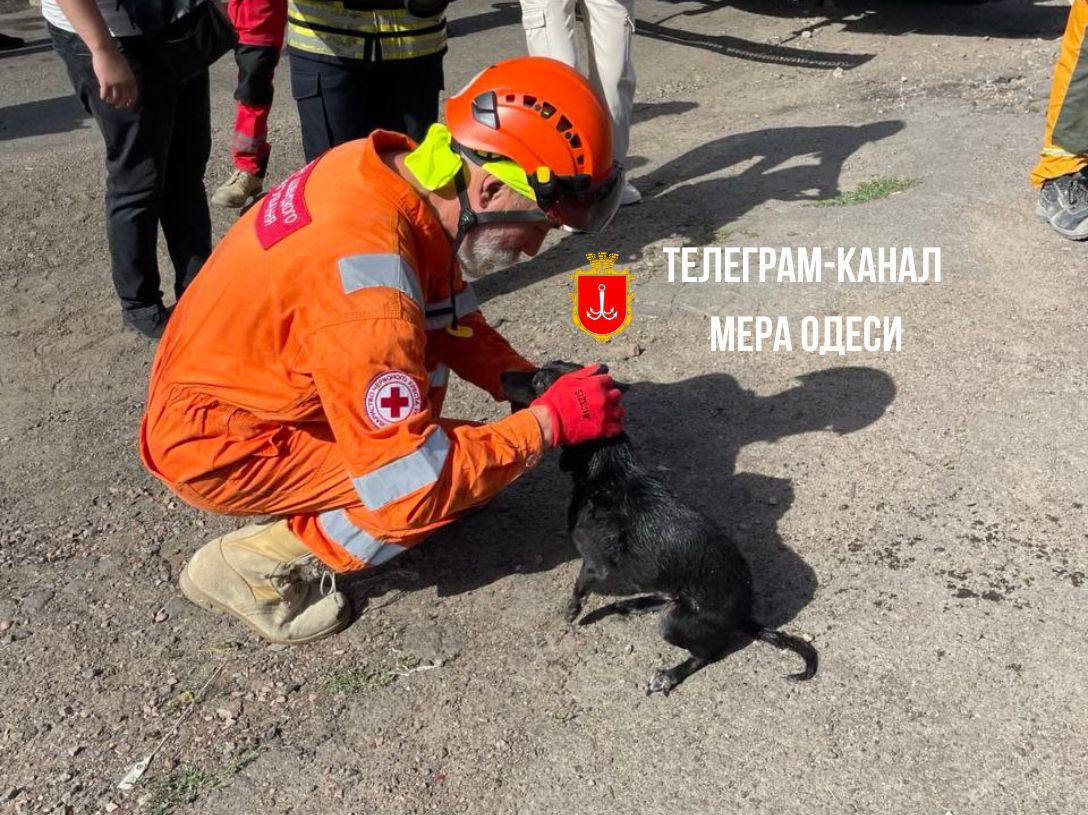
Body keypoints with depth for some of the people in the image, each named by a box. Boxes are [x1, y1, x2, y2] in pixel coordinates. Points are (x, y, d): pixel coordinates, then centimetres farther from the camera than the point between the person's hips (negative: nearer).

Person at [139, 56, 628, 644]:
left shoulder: (396, 168, -9)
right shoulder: (368, 281, -35)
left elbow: (455, 318, 6)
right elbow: (408, 490, -31)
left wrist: (534, 387, -5)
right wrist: (548, 423, -23)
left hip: (230, 378, 9)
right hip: (215, 443, -9)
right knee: (445, 485, -16)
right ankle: (249, 565, -1)